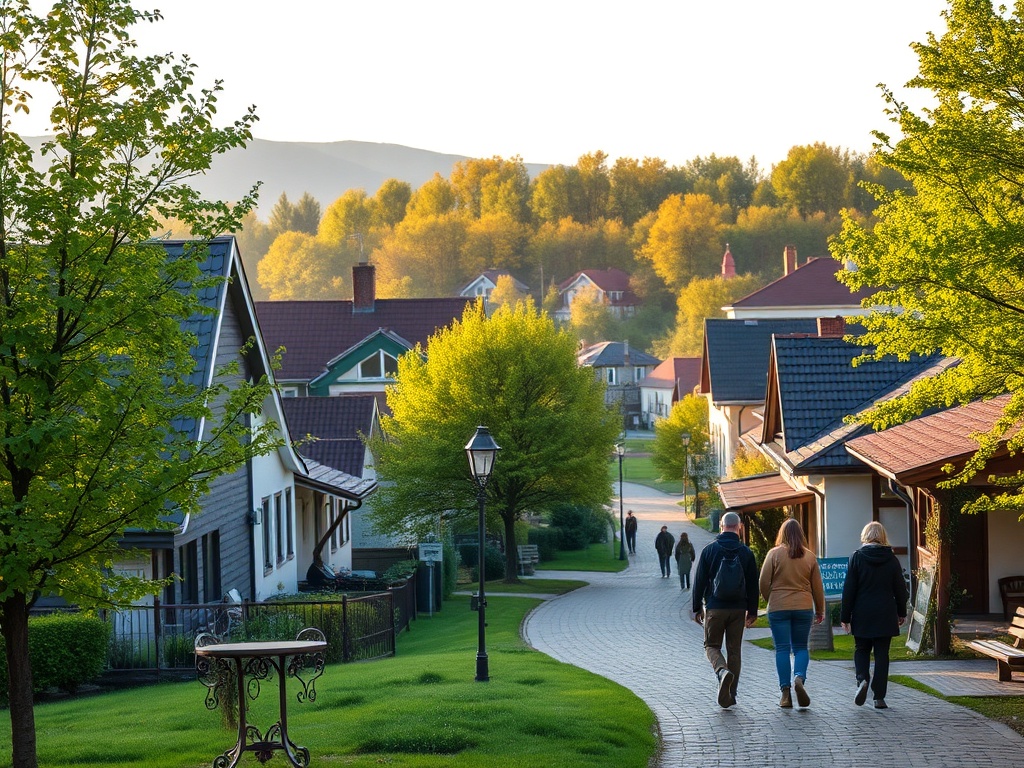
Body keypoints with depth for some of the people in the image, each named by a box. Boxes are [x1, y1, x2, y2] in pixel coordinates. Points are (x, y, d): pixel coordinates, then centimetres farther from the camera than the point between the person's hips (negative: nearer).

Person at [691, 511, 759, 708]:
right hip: (738, 609, 2)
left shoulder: (709, 550, -3)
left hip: (714, 608, -2)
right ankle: (730, 695, 8)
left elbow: (699, 581, -1)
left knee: (712, 645, 10)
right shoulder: (746, 552, 1)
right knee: (734, 649, 9)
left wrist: (697, 608, 7)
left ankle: (722, 671, -21)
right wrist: (752, 611, 12)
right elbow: (753, 584, 5)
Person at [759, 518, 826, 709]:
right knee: (801, 647, 12)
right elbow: (817, 587, 8)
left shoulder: (774, 553, -3)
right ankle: (799, 678, -14)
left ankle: (786, 692, -1)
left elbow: (764, 582, -4)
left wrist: (770, 600, 15)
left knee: (782, 649, 2)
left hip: (778, 607, -2)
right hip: (803, 607, 2)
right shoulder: (810, 556, 4)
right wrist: (820, 611, 19)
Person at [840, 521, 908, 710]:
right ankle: (879, 696, 3)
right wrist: (901, 613, 17)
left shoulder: (857, 557, -5)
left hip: (862, 616, -1)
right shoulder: (891, 559, 0)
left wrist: (845, 616, 0)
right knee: (882, 653, 6)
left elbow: (849, 589, -5)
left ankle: (862, 679, -13)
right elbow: (900, 588, 5)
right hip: (885, 615, 1)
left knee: (861, 649, 15)